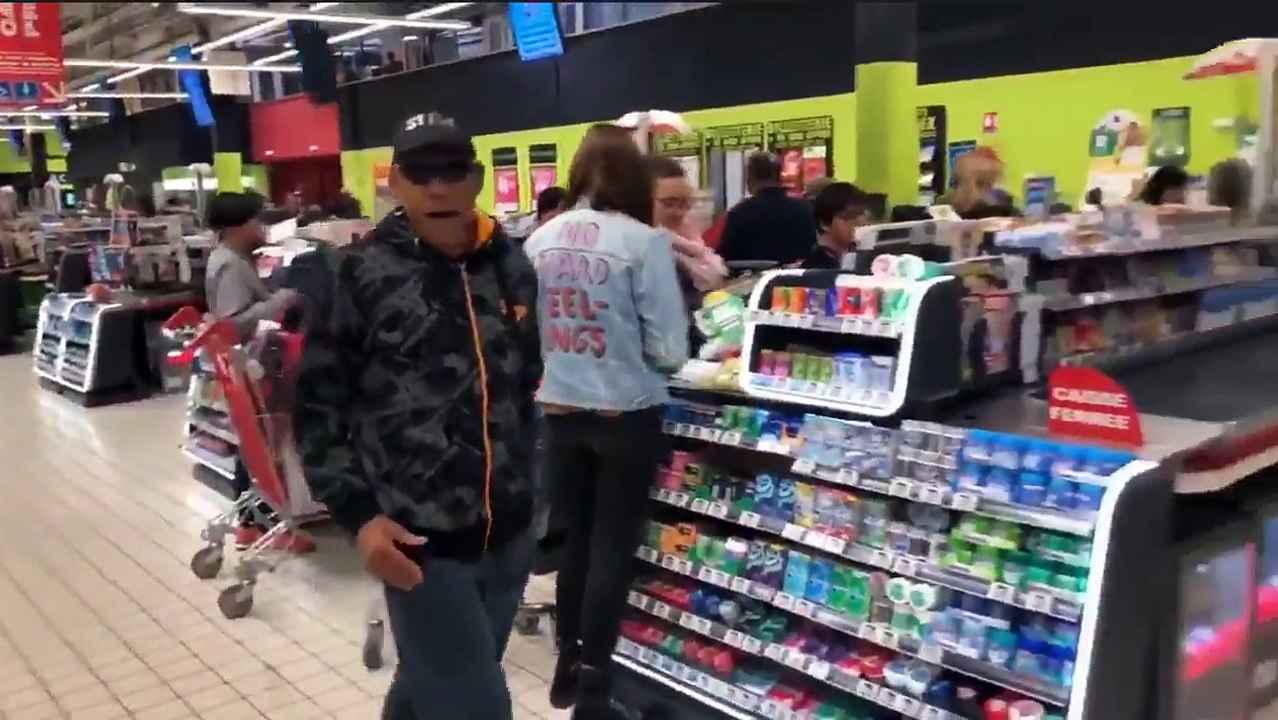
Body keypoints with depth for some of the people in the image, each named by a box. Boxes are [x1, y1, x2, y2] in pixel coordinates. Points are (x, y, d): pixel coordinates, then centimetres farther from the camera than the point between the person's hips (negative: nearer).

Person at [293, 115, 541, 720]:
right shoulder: (361, 275, -9)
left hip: (509, 534, 5)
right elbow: (318, 405, -6)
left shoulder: (511, 267, 4)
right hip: (420, 542, -5)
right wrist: (357, 512, -14)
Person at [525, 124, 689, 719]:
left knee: (575, 540, 19)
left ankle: (567, 667, 33)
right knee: (612, 549, 7)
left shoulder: (539, 240, 1)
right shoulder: (644, 241, -13)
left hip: (559, 411, 5)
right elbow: (669, 348, -12)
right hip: (625, 415, -4)